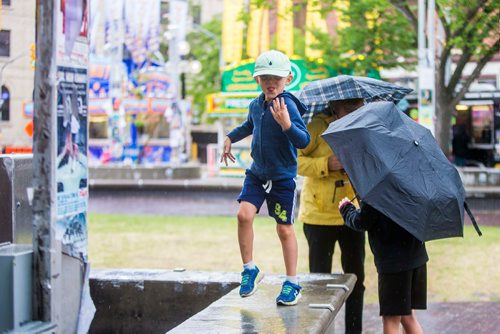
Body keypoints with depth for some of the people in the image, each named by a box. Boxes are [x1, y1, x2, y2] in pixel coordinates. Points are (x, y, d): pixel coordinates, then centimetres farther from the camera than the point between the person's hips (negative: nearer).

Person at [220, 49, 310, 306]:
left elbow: (303, 141, -27)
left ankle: (292, 283, 18)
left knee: (284, 229, 3)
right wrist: (230, 138, 28)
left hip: (282, 177, -5)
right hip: (256, 173, 5)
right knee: (244, 214, -14)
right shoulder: (256, 105, 3)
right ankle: (249, 269, 4)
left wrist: (286, 124, -41)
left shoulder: (288, 106, -18)